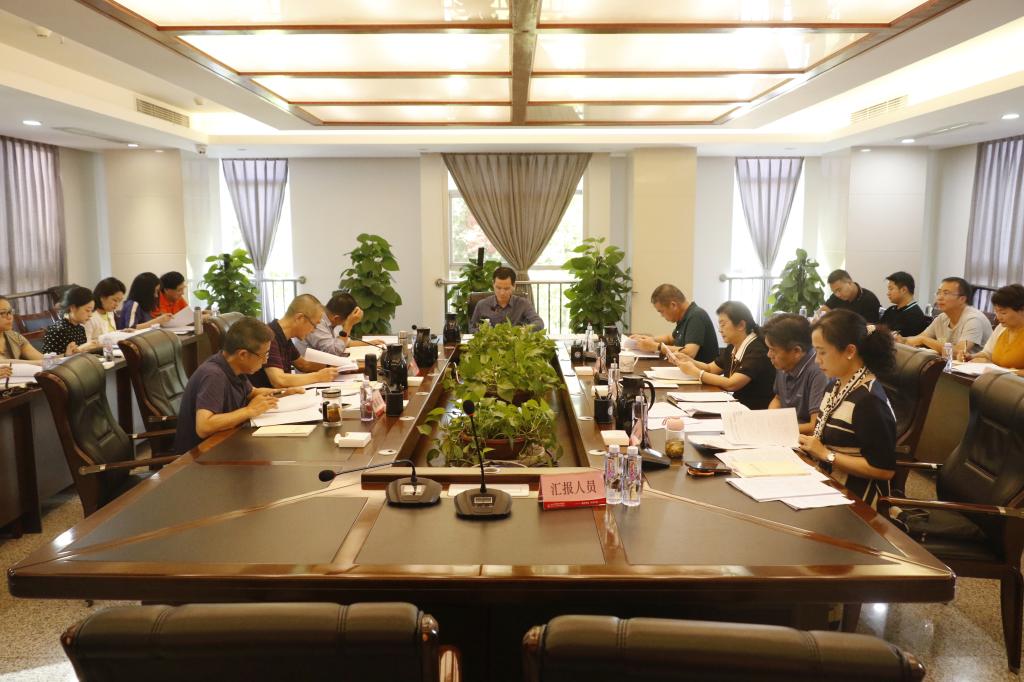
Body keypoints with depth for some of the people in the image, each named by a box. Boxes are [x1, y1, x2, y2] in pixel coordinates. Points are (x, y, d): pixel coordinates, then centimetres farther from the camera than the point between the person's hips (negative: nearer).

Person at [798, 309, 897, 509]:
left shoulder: (869, 400, -19)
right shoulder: (839, 384, 9)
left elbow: (885, 470, -19)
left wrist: (825, 454, -18)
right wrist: (810, 444, 0)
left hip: (854, 499, -8)